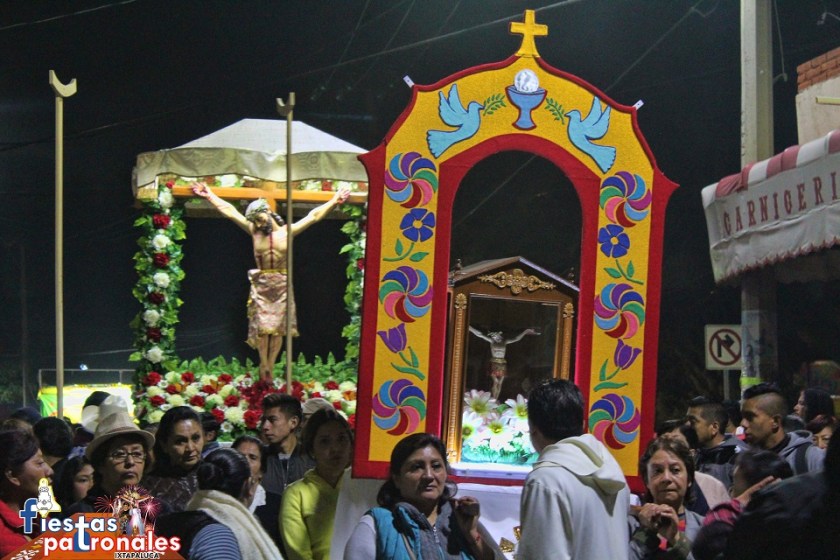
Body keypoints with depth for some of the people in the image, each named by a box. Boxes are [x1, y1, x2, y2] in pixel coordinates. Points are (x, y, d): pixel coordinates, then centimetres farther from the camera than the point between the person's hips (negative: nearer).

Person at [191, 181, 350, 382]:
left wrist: (334, 201, 2)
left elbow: (313, 216, 5)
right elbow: (230, 211, 6)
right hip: (261, 284, 0)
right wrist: (209, 196, 8)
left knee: (278, 328, -1)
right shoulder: (254, 231, 3)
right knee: (262, 327, -4)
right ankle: (264, 364, 6)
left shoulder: (287, 232, 1)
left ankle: (270, 365, 5)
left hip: (281, 285, 0)